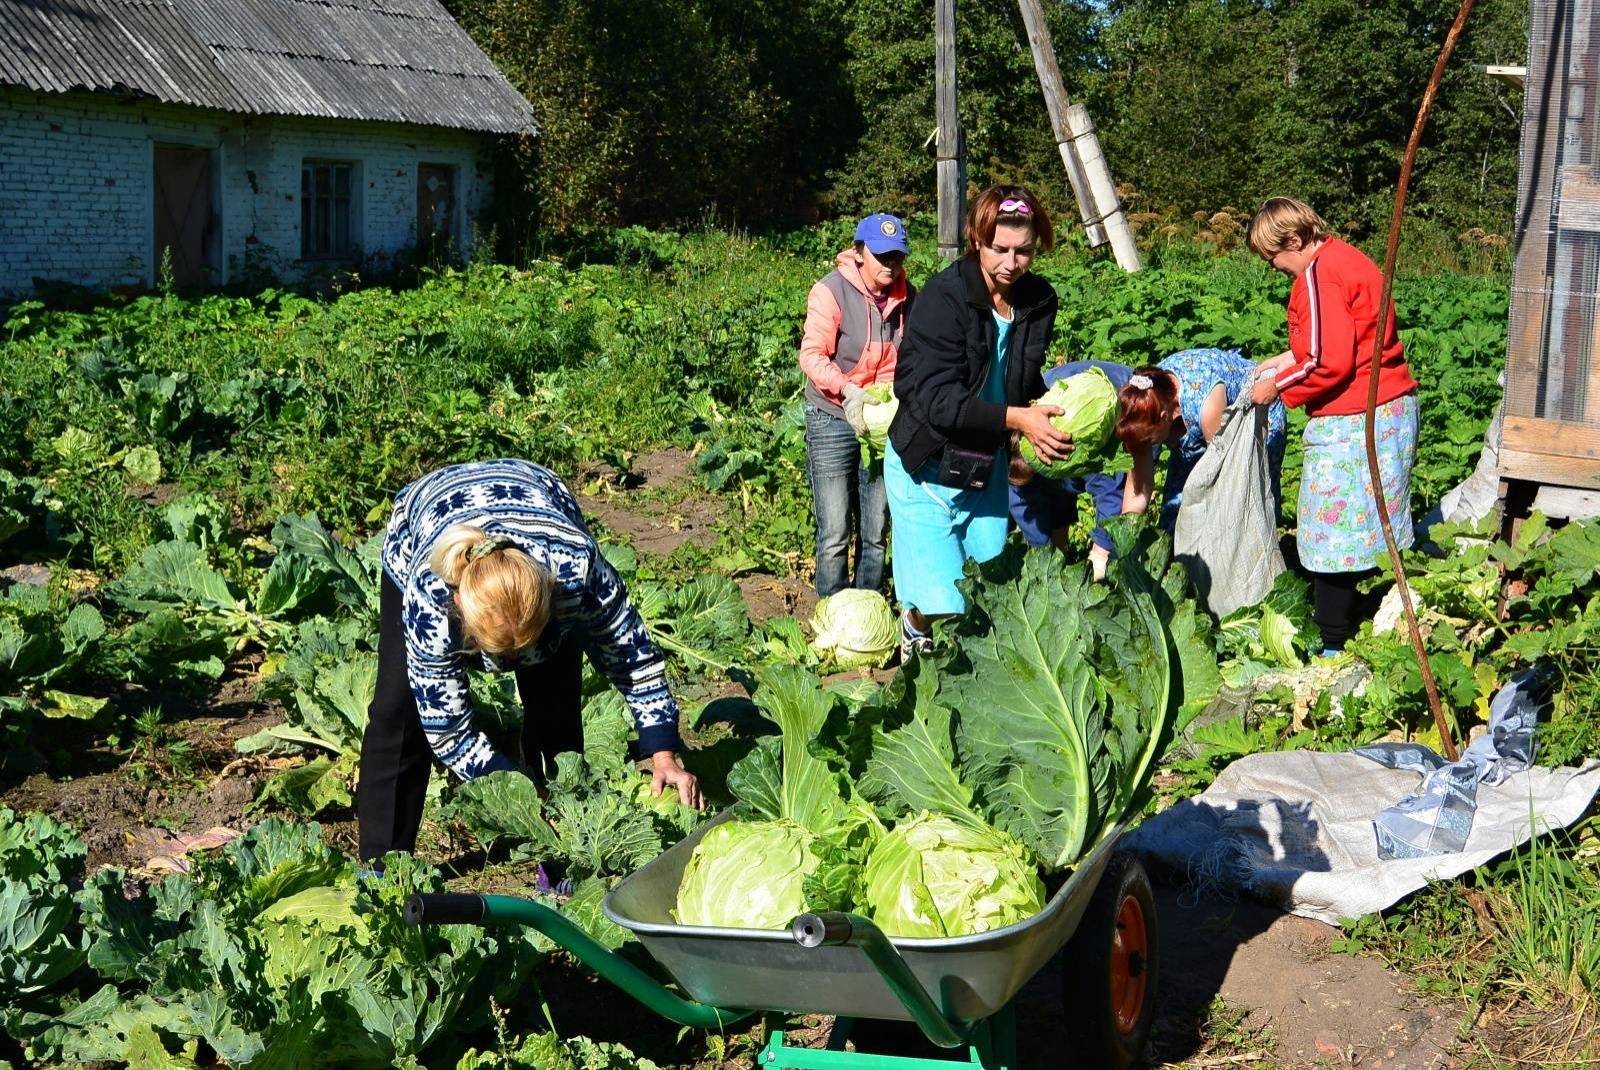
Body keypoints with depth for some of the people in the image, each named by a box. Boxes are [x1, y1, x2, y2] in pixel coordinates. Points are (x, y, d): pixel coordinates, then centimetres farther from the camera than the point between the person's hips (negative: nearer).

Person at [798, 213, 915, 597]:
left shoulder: (907, 296, 2)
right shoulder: (831, 291, -13)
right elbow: (811, 354, -20)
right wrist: (848, 390, -35)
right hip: (833, 420, -5)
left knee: (875, 534, 11)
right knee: (834, 534, -6)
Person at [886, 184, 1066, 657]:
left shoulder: (1038, 300, -3)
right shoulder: (944, 296, -22)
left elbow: (1026, 382, 9)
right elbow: (935, 398, -28)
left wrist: (1045, 418, -13)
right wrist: (1016, 418, -36)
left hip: (987, 462, 6)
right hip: (927, 462, -5)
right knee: (939, 597, -8)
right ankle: (915, 632, 26)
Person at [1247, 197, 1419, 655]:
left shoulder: (1318, 276, -15)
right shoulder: (1345, 258, 15)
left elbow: (1329, 362, -20)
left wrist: (1279, 387, -7)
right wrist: (1289, 360, 16)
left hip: (1351, 423, -10)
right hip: (1394, 410, 10)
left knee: (1334, 536, -3)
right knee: (1371, 531, 14)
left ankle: (1333, 647, 2)